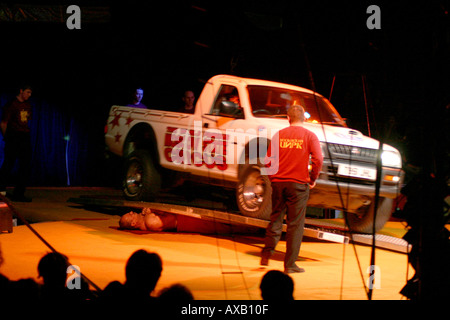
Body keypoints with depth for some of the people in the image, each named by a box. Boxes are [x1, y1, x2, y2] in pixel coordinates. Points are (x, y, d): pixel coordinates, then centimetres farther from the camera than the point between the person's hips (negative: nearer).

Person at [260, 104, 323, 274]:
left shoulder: (279, 135, 5)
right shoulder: (309, 136, -2)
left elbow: (268, 159, 5)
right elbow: (318, 159, -12)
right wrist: (313, 179, 1)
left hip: (278, 182, 2)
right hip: (298, 184, -2)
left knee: (276, 218, 17)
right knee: (295, 224, 3)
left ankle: (266, 254, 11)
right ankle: (290, 264, 5)